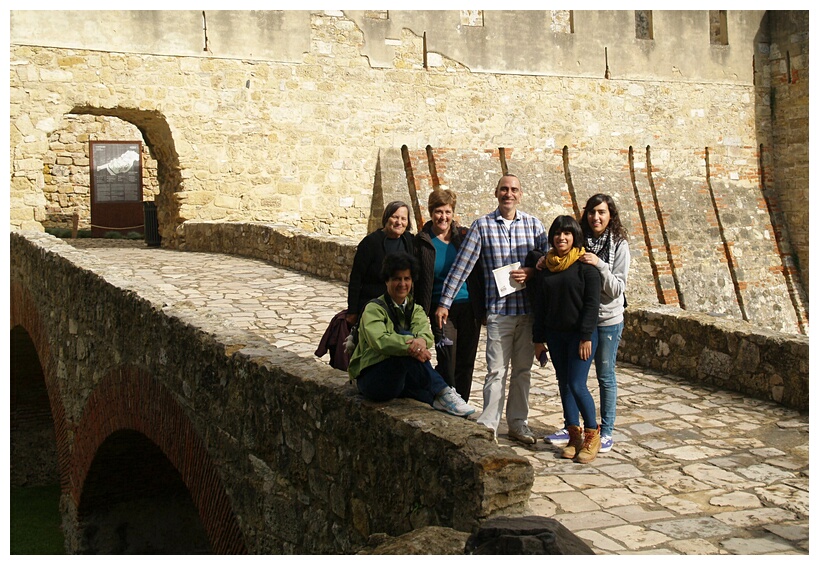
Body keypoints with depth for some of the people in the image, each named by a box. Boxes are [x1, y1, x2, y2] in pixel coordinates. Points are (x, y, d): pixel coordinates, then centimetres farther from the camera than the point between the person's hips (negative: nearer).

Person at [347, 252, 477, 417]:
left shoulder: (415, 309, 13)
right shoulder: (374, 308, -3)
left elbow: (426, 333, -10)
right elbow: (379, 340, -23)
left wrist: (421, 340, -35)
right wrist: (410, 345, -37)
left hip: (402, 377, 5)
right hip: (372, 378, -5)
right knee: (405, 337, -29)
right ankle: (442, 393, -31)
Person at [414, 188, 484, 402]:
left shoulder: (464, 236, 3)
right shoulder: (423, 242, -2)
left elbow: (479, 272, 7)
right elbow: (418, 282, -1)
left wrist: (483, 305, 1)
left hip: (469, 306, 2)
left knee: (466, 362, 9)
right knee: (447, 362, -10)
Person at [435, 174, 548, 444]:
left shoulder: (533, 224, 6)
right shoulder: (482, 225, 0)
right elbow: (462, 265, -3)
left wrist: (531, 272, -11)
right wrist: (444, 302, -6)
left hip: (529, 309, 3)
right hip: (499, 310, -3)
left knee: (523, 369, 11)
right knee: (496, 370, -3)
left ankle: (518, 424, 22)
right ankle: (488, 426, 6)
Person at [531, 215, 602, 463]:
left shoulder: (585, 265, -8)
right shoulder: (545, 267, 8)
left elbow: (592, 303, -11)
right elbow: (539, 305, 11)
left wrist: (586, 337, -16)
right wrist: (538, 338, 8)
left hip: (580, 334, -6)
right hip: (555, 334, 6)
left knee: (577, 385, -9)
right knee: (564, 384, 9)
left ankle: (592, 434, 9)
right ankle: (574, 435, 20)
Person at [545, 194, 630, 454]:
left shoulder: (619, 245, -8)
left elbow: (617, 289, -12)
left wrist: (599, 265, -25)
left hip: (607, 320, -4)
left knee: (606, 376, 7)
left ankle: (606, 432, 19)